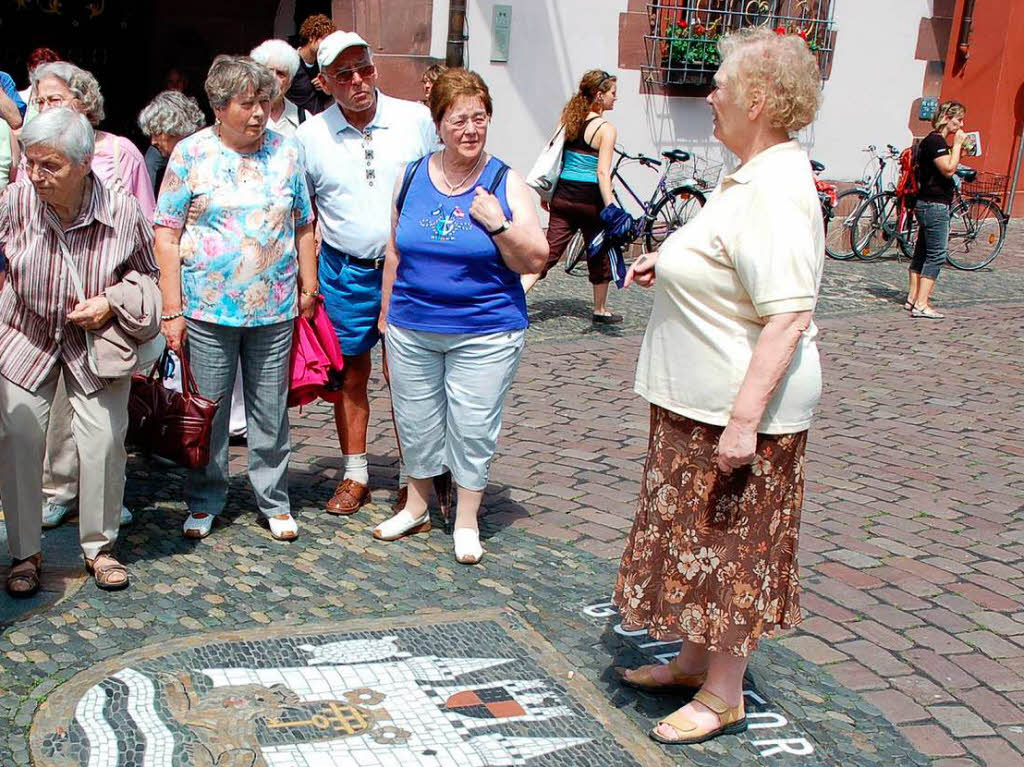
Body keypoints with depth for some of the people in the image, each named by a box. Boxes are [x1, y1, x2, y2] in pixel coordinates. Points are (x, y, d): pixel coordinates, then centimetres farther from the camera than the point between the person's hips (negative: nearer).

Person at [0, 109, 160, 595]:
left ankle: (99, 546, 19)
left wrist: (111, 302, -16)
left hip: (96, 342, -1)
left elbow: (147, 274, -2)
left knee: (104, 441, -4)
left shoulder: (122, 211, -19)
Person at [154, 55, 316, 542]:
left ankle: (273, 501, 25)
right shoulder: (191, 153, -1)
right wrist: (172, 310, -7)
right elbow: (167, 235, -3)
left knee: (271, 411, 10)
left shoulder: (286, 151, 6)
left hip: (274, 310, 2)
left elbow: (303, 226, 14)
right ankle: (204, 503, 24)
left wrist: (308, 287, 10)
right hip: (207, 309, -2)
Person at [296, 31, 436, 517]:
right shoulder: (310, 136, -1)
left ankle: (410, 479, 16)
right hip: (345, 273, 1)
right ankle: (355, 476, 23)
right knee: (350, 376, 10)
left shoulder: (415, 120, -2)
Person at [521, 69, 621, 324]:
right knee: (599, 255, 14)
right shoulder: (606, 129, -10)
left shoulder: (569, 119, 8)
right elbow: (602, 172, -17)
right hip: (590, 199, -5)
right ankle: (601, 310, 28)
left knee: (549, 253, 3)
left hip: (563, 197, 5)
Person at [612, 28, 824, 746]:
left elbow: (789, 315, -29)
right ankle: (695, 659, 36)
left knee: (729, 546, 3)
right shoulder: (754, 177, 10)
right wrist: (670, 262, 13)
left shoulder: (776, 194, -23)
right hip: (702, 402, 11)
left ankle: (723, 696, 19)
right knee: (698, 539, 20)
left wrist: (745, 418, -30)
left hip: (738, 410, -10)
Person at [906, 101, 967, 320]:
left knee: (922, 252, 13)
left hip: (928, 205, 11)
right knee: (936, 254, -10)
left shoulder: (935, 140, 16)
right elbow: (949, 169, -23)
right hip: (934, 205, -11)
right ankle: (921, 305, -11)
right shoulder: (936, 141, -15)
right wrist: (957, 144, -17)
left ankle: (913, 299, 19)